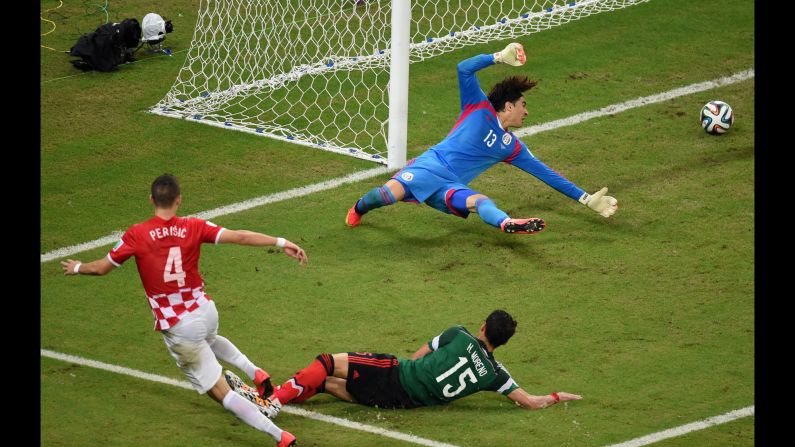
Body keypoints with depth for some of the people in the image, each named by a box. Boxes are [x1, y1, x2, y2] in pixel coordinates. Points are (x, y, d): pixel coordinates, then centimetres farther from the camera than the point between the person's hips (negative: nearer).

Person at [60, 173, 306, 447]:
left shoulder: (137, 235, -11)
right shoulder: (193, 228, -5)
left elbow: (101, 268, -1)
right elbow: (240, 237, -13)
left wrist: (77, 268, 19)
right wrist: (281, 243, -10)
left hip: (177, 328, -4)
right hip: (206, 311, 4)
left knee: (220, 391, 2)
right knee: (210, 340, 43)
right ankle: (254, 371, 23)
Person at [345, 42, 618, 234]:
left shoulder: (512, 147, 21)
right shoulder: (479, 108, 7)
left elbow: (545, 173, 25)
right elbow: (464, 69, -5)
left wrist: (586, 199, 23)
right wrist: (500, 57, -10)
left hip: (451, 189, 4)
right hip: (431, 167, -4)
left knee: (482, 201, -31)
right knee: (393, 191, -33)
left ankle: (507, 224, -65)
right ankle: (359, 209, 0)